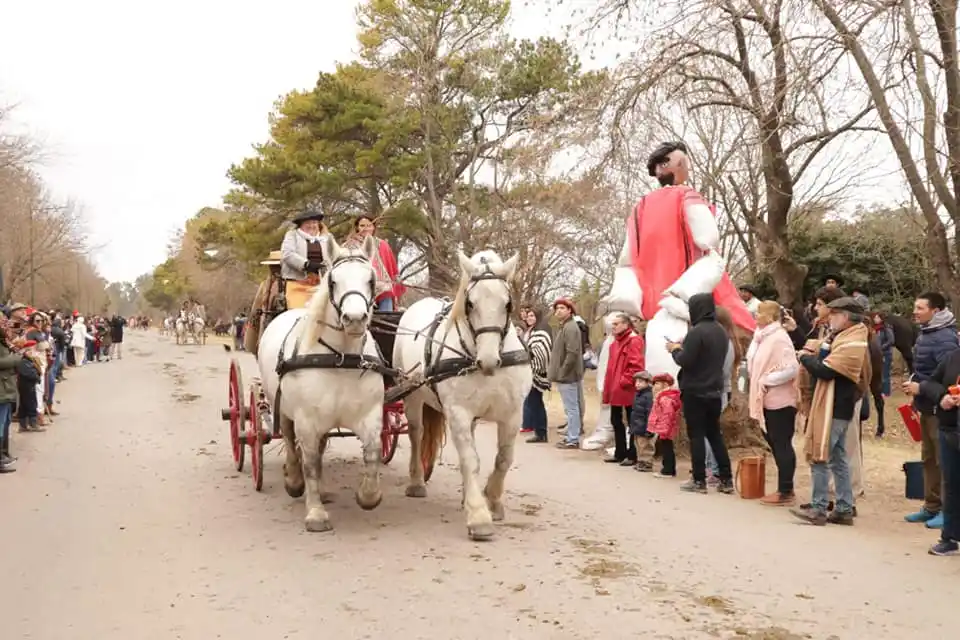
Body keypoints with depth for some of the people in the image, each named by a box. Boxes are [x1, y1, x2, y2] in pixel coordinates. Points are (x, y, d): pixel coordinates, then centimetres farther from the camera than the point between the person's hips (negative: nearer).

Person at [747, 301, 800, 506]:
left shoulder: (779, 338, -16)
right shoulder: (765, 336, 13)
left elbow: (792, 368, -24)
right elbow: (755, 363, 19)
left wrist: (767, 380, -18)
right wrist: (759, 383, 3)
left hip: (779, 401, -10)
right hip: (769, 401, 10)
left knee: (782, 445, -3)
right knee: (776, 444, 14)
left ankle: (785, 492, 3)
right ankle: (784, 489, 22)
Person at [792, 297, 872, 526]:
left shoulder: (851, 344, -18)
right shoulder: (848, 339, 15)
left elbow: (824, 371, -24)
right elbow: (828, 361, 15)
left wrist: (805, 357, -8)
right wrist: (814, 354, 0)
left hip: (833, 410, -10)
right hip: (839, 409, 10)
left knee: (820, 458, -6)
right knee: (838, 460, 13)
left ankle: (818, 509, -2)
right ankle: (844, 510, 18)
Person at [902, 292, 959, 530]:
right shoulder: (926, 334, 12)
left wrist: (921, 388, -20)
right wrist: (914, 383, 8)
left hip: (940, 409, -10)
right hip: (927, 407, 10)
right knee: (929, 459, 16)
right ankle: (932, 506, 26)